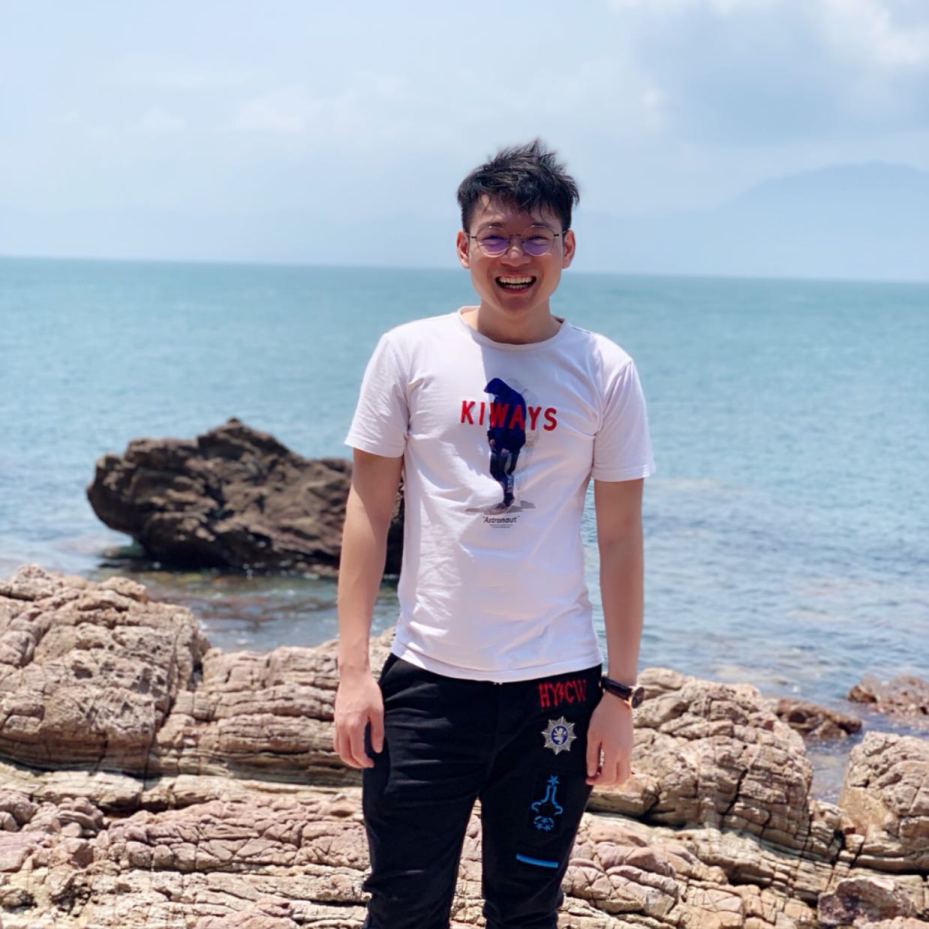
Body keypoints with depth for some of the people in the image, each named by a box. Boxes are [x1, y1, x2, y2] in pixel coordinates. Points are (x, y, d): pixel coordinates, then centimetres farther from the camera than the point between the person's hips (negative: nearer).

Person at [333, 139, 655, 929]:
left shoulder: (604, 371, -1)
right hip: (427, 679, 0)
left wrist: (621, 691, 0)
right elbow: (369, 509, 2)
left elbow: (620, 536, 2)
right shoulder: (409, 353, -1)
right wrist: (352, 670, -3)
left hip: (558, 684, 1)